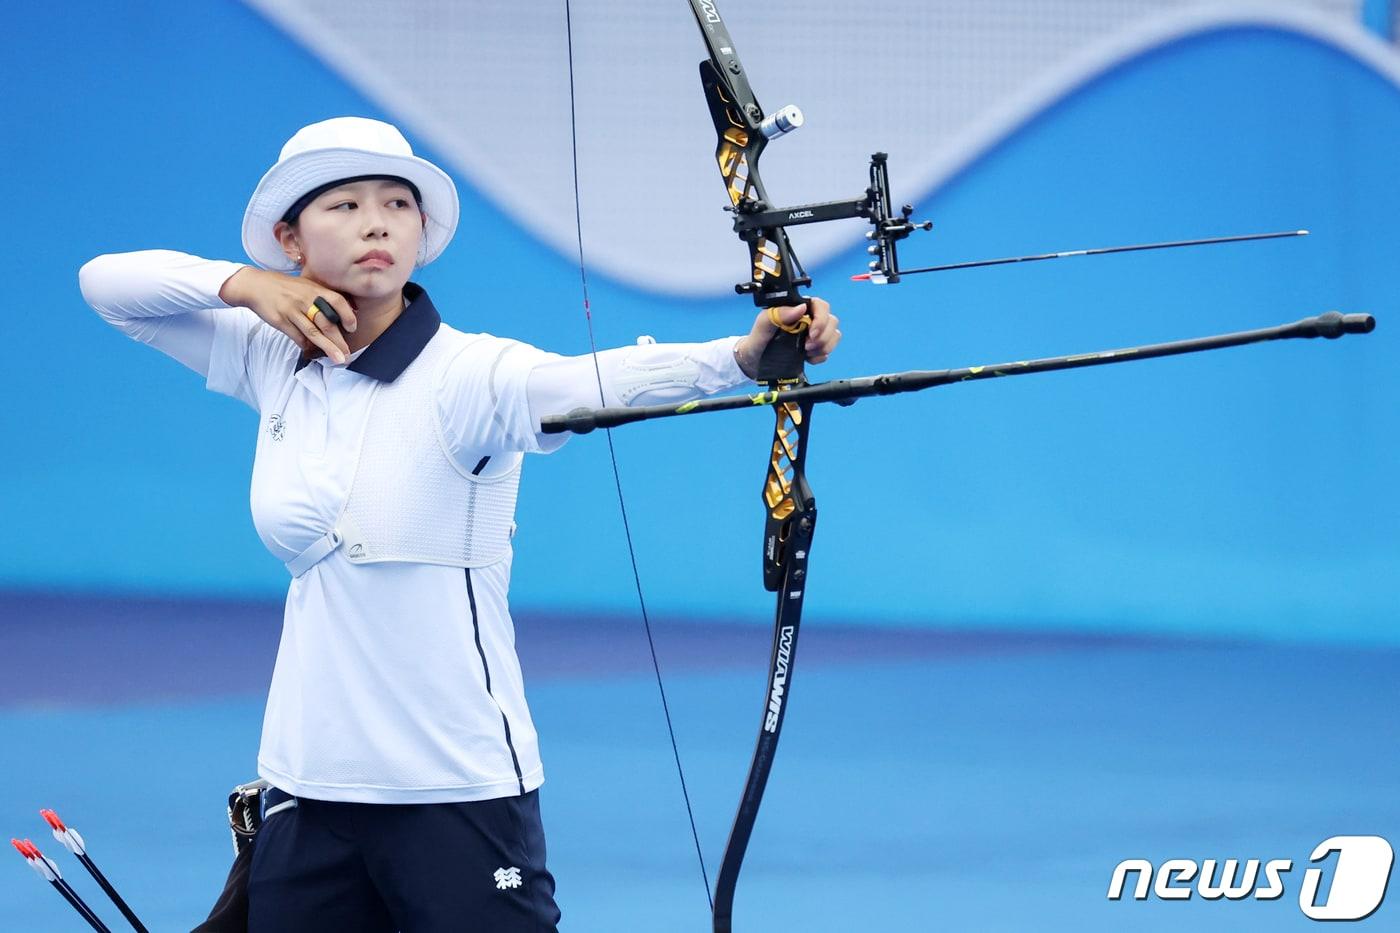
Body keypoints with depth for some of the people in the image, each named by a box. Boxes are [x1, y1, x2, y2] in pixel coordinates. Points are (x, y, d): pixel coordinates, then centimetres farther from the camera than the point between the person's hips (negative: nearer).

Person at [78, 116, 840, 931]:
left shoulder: (469, 375, -13)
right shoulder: (276, 362, 5)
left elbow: (599, 381, -32)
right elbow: (108, 282, 12)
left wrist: (746, 353, -51)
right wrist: (242, 284, -6)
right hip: (308, 783, 5)